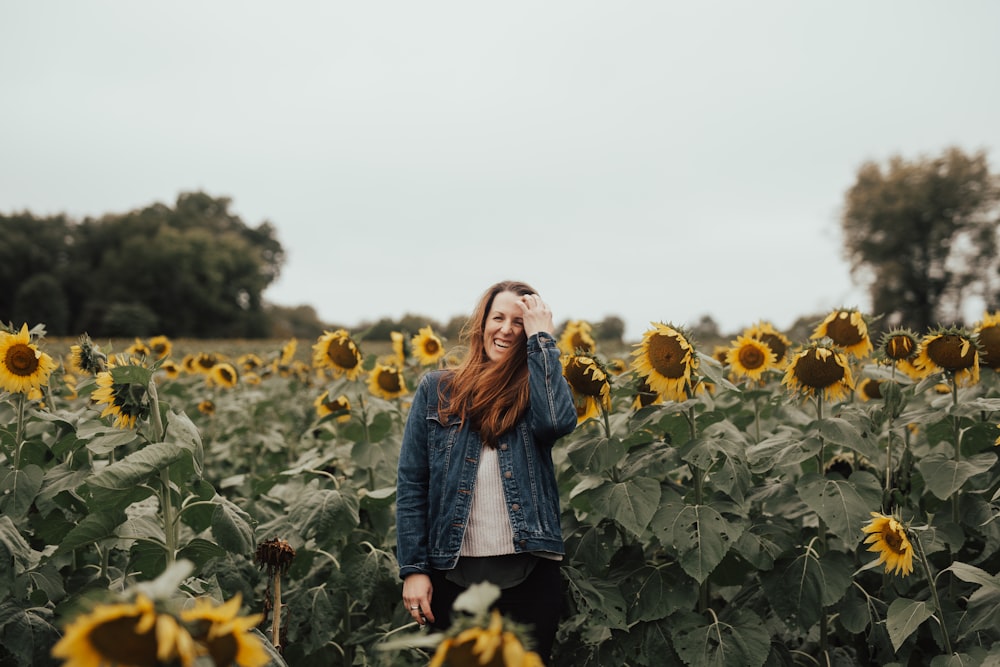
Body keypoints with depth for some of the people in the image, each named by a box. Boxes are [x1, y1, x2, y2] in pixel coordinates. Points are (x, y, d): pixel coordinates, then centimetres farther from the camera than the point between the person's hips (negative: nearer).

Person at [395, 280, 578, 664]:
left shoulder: (535, 388, 5)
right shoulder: (436, 389, 5)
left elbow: (558, 421, -20)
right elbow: (411, 483, 3)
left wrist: (541, 338, -12)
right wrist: (413, 568, -4)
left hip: (529, 571, 0)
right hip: (454, 573, 1)